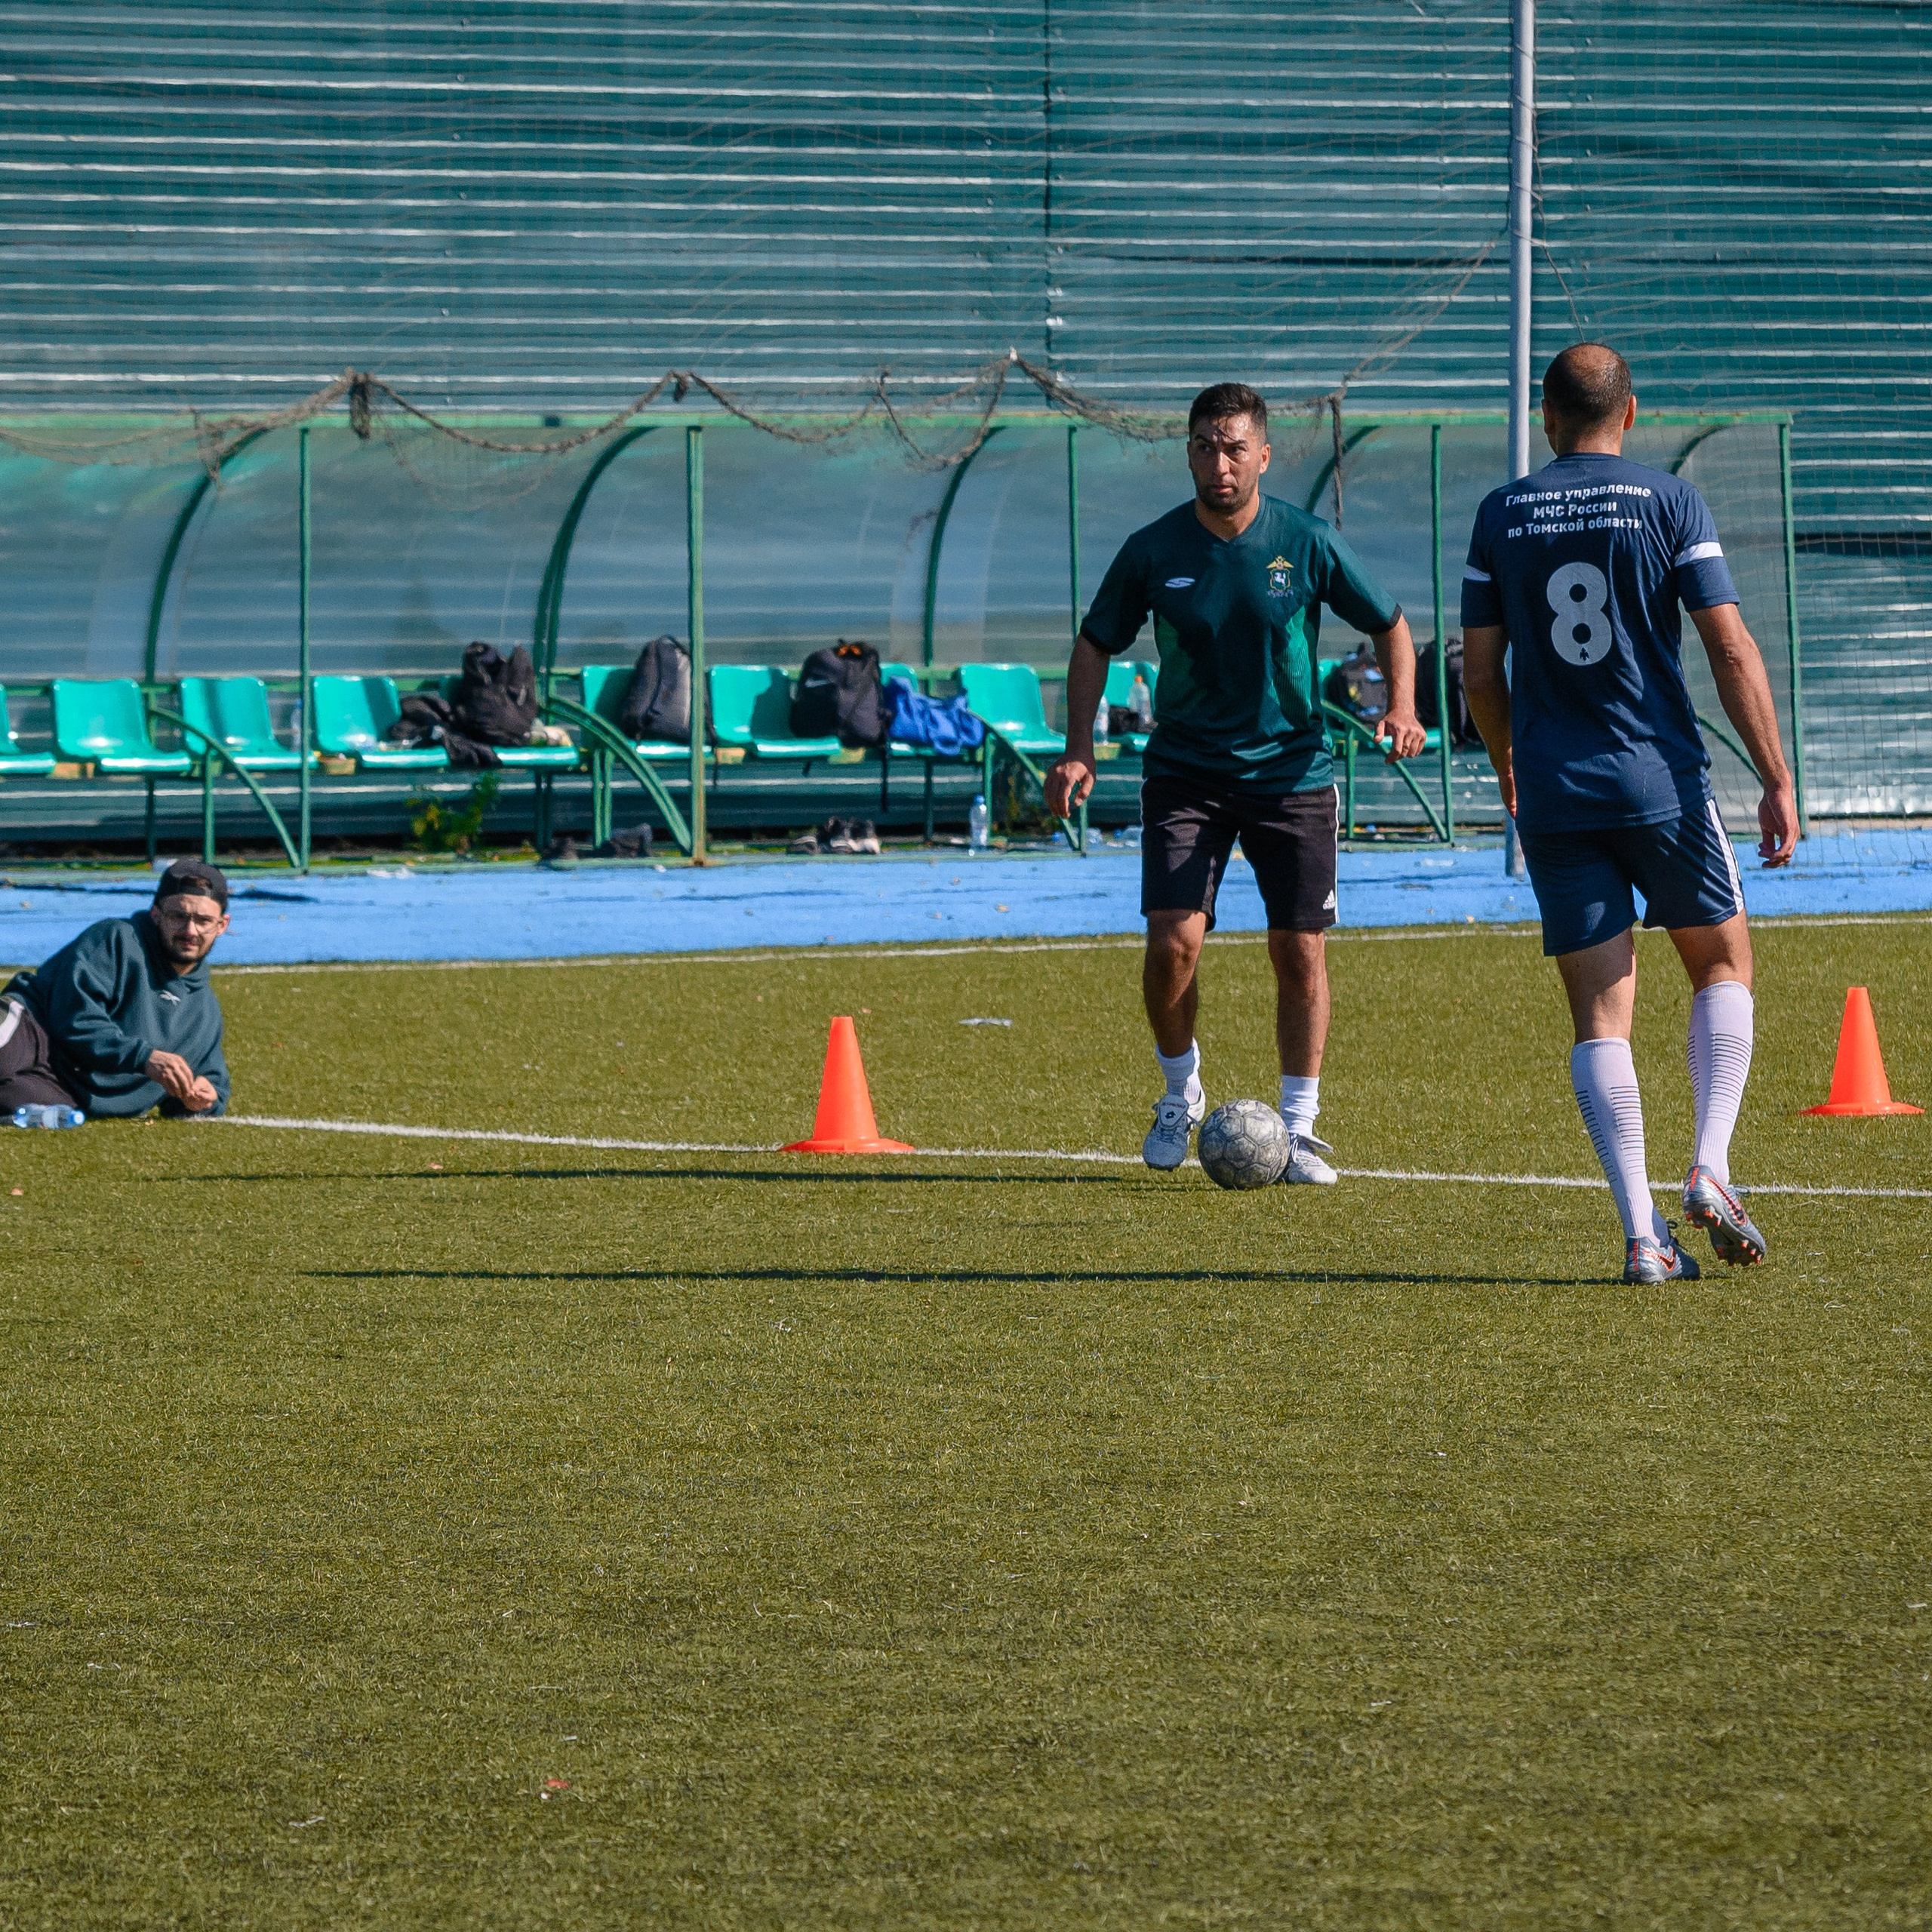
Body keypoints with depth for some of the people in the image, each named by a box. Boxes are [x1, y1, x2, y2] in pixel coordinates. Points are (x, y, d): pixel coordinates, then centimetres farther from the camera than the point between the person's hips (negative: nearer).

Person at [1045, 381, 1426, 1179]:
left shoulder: (1308, 543, -7)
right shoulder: (1153, 551, -6)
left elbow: (1389, 626, 4)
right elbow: (1096, 642, 7)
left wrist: (1401, 707, -13)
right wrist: (1079, 749, -5)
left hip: (1292, 773, 0)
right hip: (1186, 773, 0)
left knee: (1299, 953, -1)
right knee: (1173, 941, -13)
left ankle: (1299, 1129, 12)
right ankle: (1181, 1095, 12)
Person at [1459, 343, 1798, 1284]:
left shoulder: (1501, 516, 4)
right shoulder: (1669, 503, -3)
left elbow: (1481, 671, 7)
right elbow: (1731, 649, -8)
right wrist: (1777, 780, -5)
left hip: (1554, 793, 2)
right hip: (1662, 781, -2)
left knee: (1600, 1012, 4)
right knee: (1723, 964, 17)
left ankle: (1642, 1234, -4)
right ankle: (1710, 1170, -1)